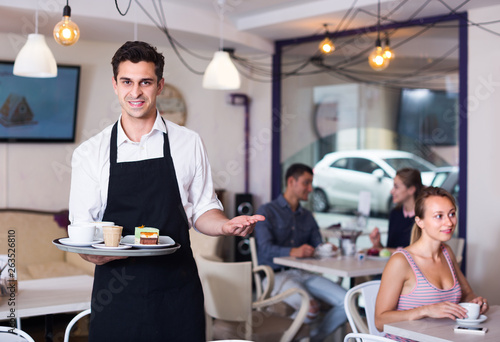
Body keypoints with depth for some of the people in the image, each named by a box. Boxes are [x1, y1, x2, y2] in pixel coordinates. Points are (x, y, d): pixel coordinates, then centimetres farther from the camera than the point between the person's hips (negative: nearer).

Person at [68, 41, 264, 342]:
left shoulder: (188, 143, 4)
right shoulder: (89, 153, 3)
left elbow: (202, 210, 9)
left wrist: (226, 225, -12)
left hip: (177, 291, 0)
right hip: (116, 295, 0)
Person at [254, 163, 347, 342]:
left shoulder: (307, 216, 22)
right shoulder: (267, 212, 1)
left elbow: (317, 245, 15)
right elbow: (266, 248, -13)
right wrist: (293, 252, -31)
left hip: (304, 273, 6)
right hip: (277, 274, -6)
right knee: (311, 306, -33)